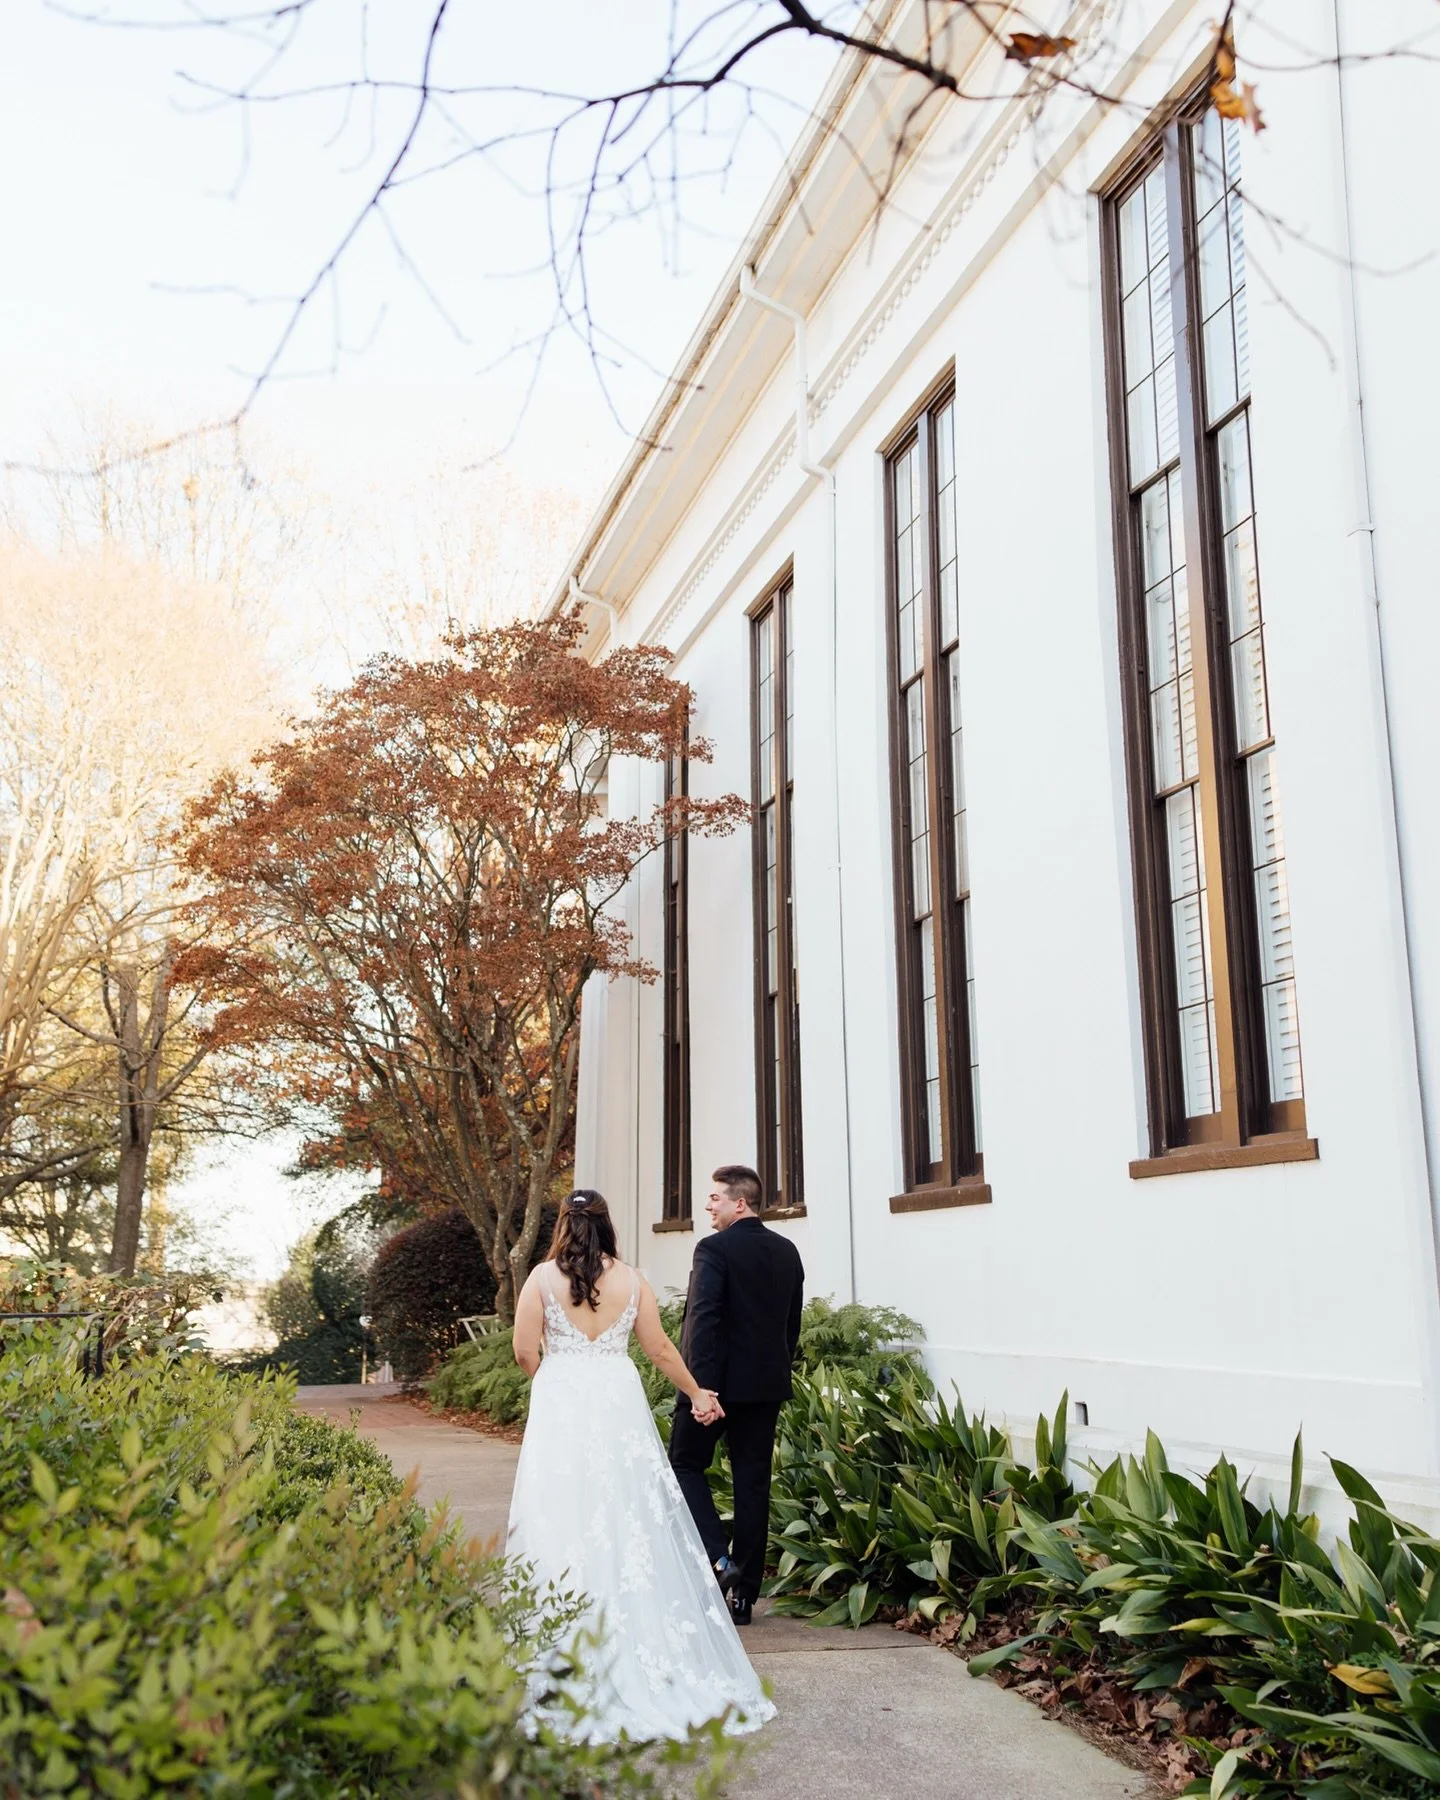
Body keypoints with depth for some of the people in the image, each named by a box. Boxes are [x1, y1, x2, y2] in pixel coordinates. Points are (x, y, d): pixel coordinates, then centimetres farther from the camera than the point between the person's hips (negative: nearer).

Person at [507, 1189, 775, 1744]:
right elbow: (660, 1349, 8)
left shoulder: (543, 1278, -3)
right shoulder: (631, 1280, 2)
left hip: (560, 1410, -2)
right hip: (619, 1407, 2)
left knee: (565, 1522, 4)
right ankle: (647, 1651, 12)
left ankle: (568, 1660, 7)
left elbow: (525, 1352, -3)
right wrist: (696, 1392, 23)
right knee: (631, 1518, 7)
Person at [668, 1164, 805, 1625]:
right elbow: (792, 1323, 13)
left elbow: (703, 1320, -21)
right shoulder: (787, 1252, 8)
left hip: (717, 1382, -6)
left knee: (685, 1464, 11)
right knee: (753, 1481, 9)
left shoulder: (714, 1249, -14)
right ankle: (744, 1594, 13)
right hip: (767, 1384, 6)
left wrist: (702, 1389, -23)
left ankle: (718, 1557, -5)